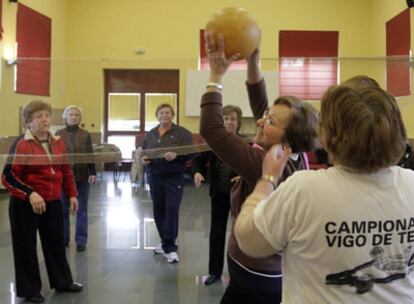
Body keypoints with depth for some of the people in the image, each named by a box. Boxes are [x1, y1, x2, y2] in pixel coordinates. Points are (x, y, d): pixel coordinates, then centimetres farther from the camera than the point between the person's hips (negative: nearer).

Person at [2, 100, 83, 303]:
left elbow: (66, 171, 16)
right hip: (24, 205, -6)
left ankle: (62, 281, 33)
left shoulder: (57, 143, 7)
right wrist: (30, 195, -26)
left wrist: (72, 194, 9)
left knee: (56, 242, 16)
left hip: (52, 202, 6)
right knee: (26, 247, 5)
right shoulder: (21, 144, -13)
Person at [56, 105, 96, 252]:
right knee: (63, 209, 8)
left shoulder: (85, 134, 4)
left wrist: (93, 173, -5)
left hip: (82, 176, 0)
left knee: (82, 210, 4)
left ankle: (81, 240, 11)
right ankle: (63, 238, 21)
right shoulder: (59, 134, 4)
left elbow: (90, 155, 4)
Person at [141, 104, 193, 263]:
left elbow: (189, 153, -9)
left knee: (172, 210, -11)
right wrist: (144, 159, -6)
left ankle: (170, 247, -7)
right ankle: (166, 242, 26)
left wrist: (176, 155, -26)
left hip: (174, 178, -5)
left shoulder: (182, 133, -2)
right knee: (159, 211, 10)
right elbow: (143, 152, 17)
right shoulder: (150, 134, 13)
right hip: (155, 177, 5)